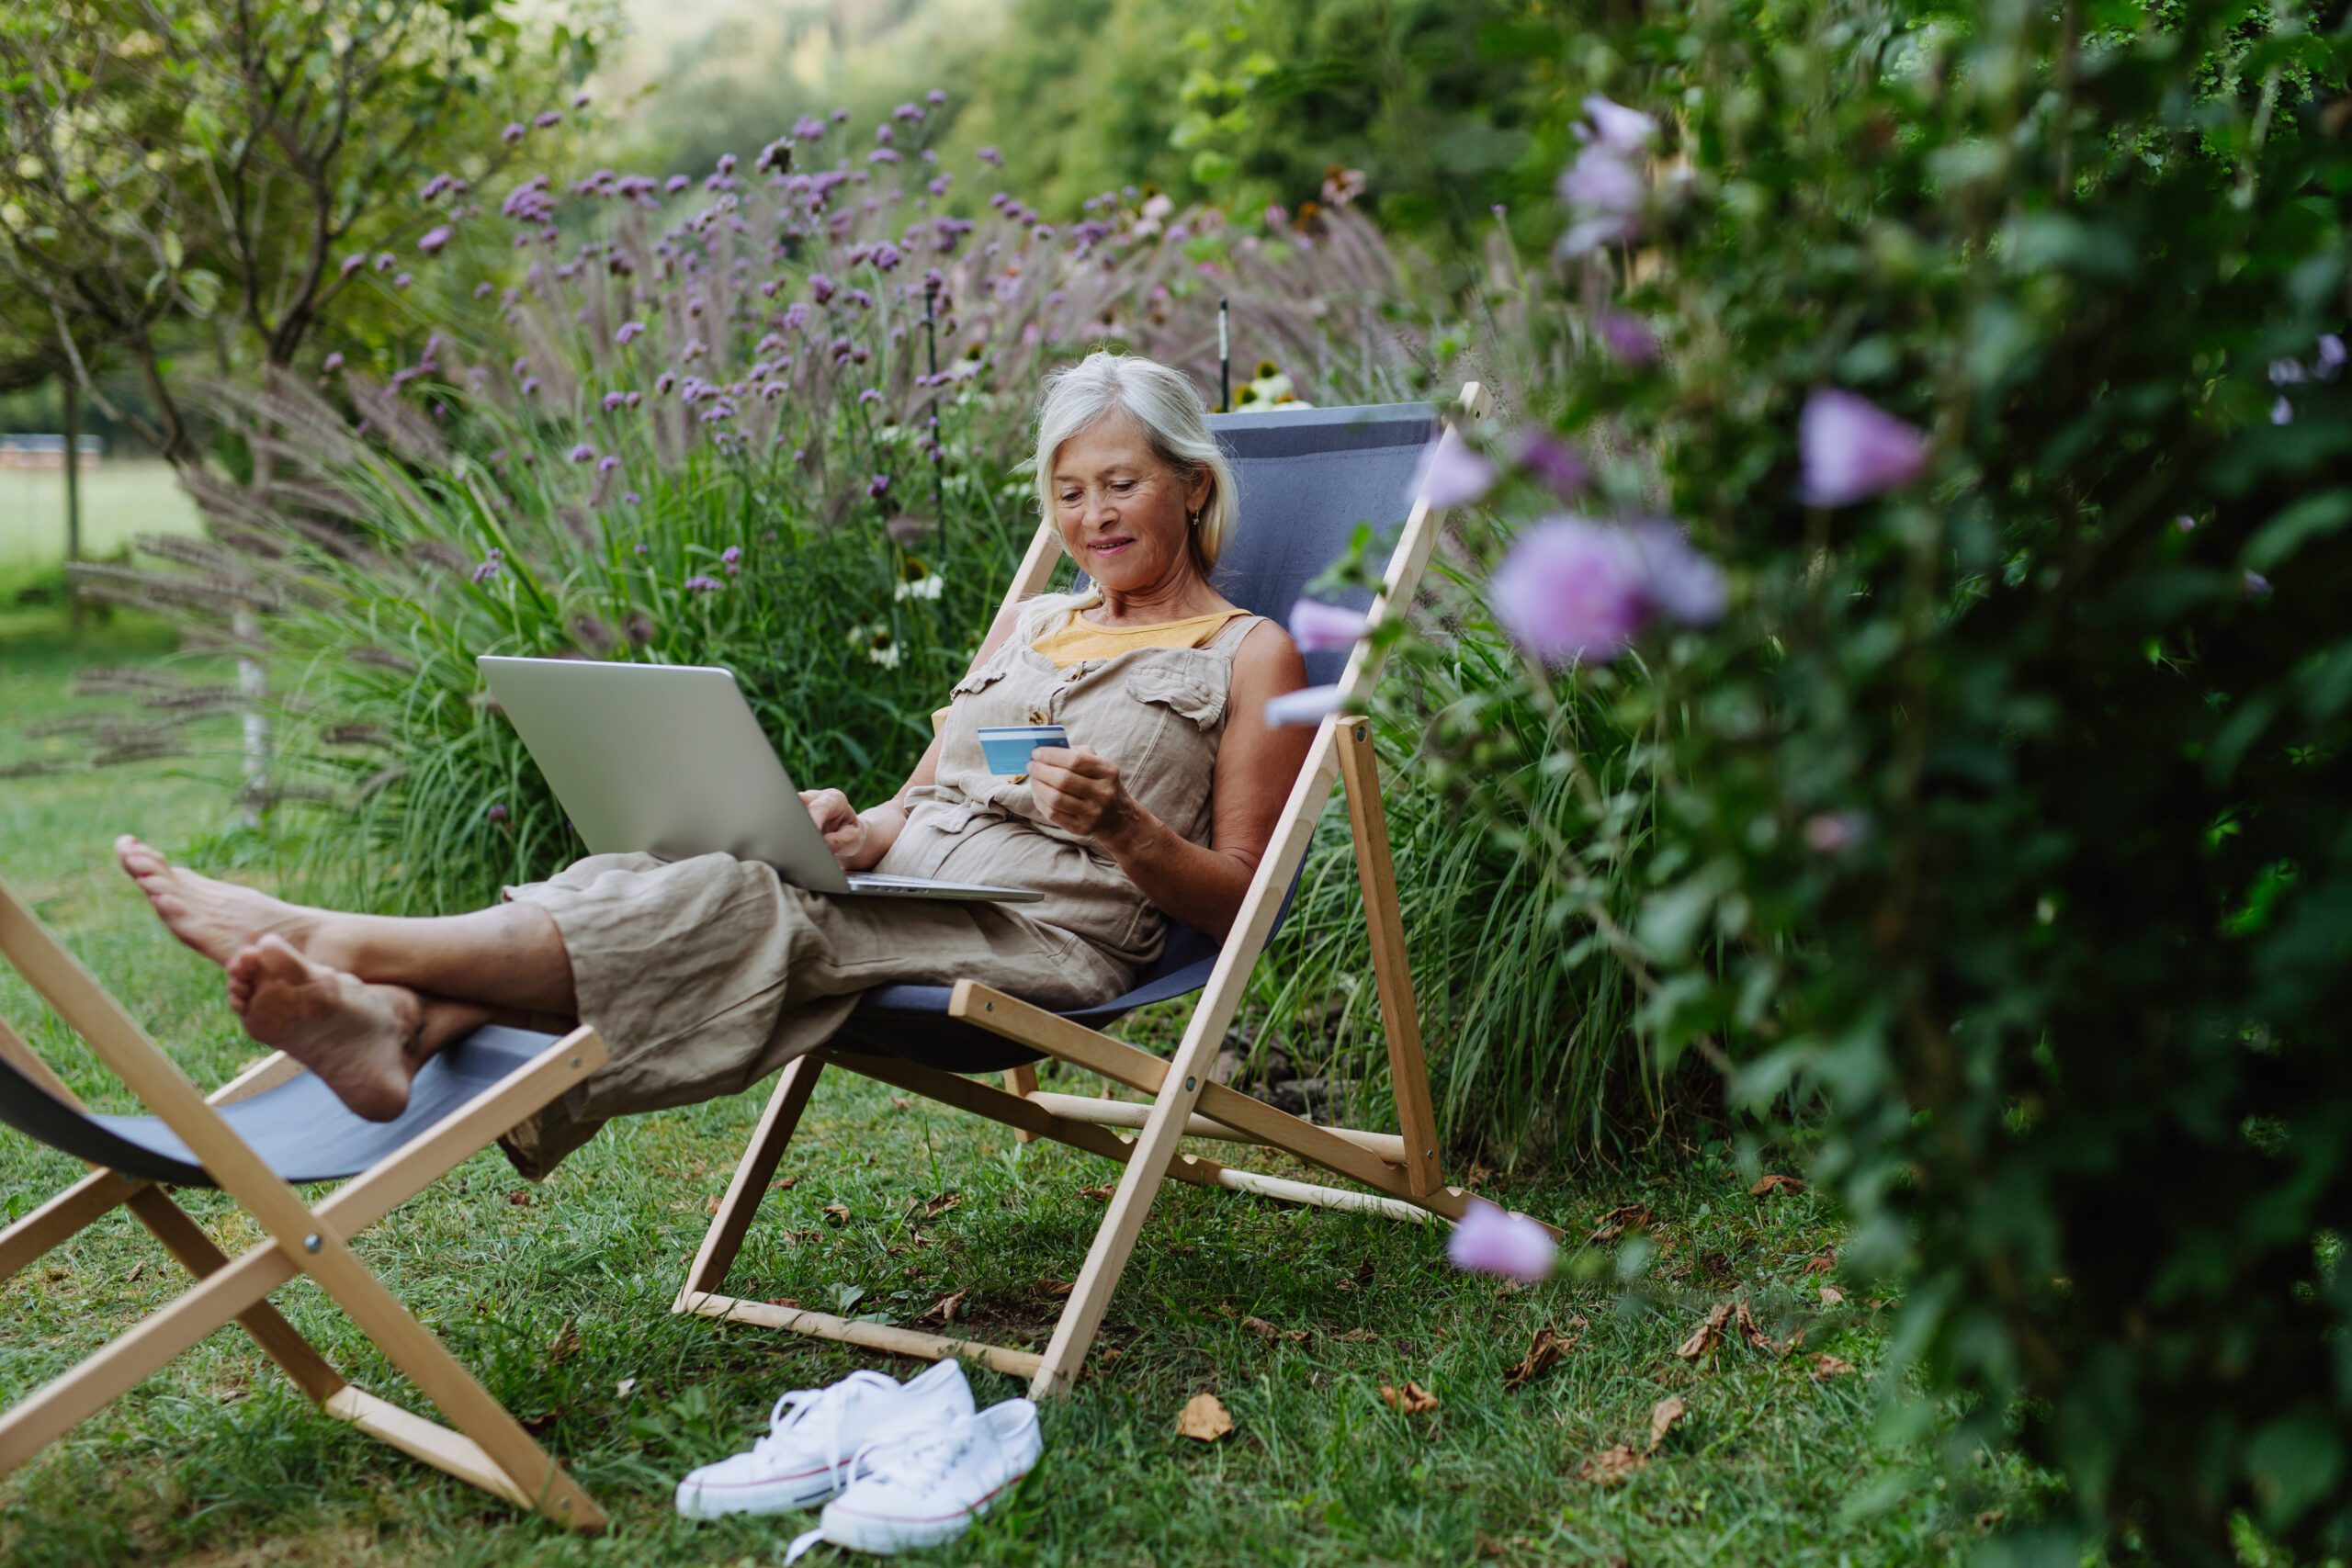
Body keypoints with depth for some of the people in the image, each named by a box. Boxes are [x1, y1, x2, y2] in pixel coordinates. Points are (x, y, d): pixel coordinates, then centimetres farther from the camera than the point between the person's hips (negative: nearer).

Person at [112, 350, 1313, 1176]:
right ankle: (397, 1020, -50)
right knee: (676, 882, -25)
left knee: (730, 910, -30)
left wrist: (1120, 827, -16)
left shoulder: (1248, 656, 9)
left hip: (1046, 934, -6)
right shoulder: (1027, 624, 28)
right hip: (895, 890, 6)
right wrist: (847, 830, 1)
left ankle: (339, 942, -38)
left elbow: (1234, 899, 3)